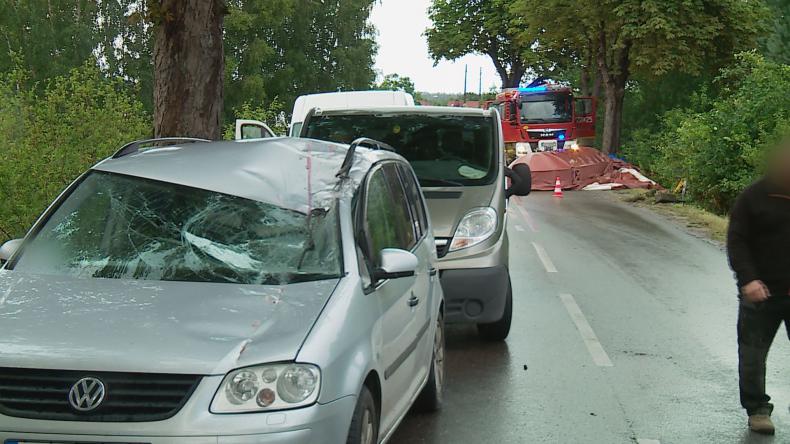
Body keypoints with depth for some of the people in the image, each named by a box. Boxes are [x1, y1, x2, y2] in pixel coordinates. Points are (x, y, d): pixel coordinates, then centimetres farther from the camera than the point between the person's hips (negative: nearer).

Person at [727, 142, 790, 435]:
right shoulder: (755, 197, -5)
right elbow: (737, 242, -6)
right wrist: (748, 278, -18)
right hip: (761, 292, -2)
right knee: (753, 353, 6)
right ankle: (757, 409, 20)